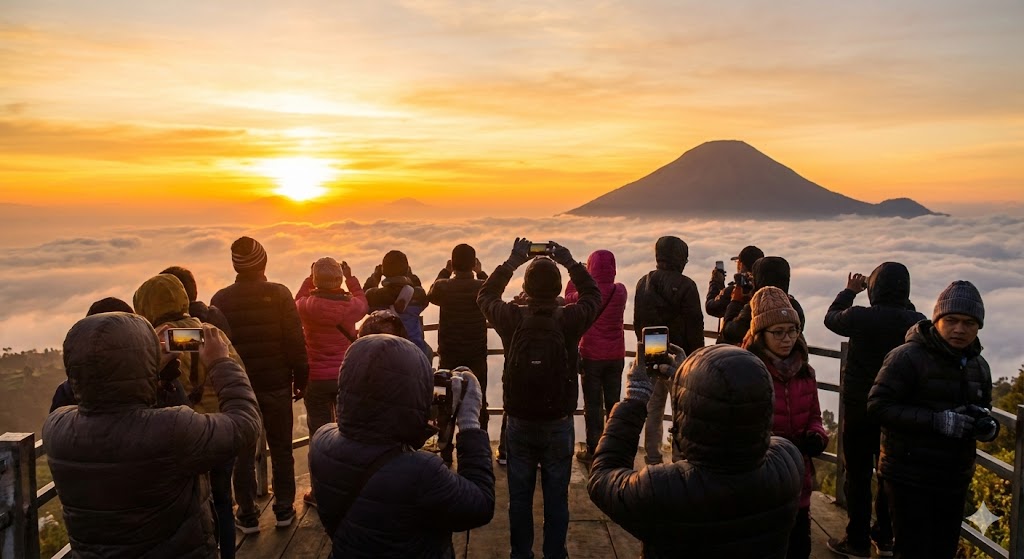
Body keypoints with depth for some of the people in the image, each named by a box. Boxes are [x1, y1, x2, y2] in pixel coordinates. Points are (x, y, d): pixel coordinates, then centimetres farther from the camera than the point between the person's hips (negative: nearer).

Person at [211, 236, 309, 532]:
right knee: (281, 449, 11)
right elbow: (295, 342, -9)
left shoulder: (220, 299, -3)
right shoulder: (279, 294, -9)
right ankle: (284, 509, 19)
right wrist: (300, 379, 1)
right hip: (276, 384, -1)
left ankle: (247, 515, 16)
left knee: (243, 452, 10)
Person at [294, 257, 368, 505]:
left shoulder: (308, 306, -15)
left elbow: (296, 303, 11)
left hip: (316, 379, -1)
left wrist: (309, 279, 12)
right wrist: (351, 278, 17)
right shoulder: (351, 305, -11)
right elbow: (363, 303, 14)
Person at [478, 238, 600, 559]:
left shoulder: (512, 319, -13)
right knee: (556, 498, 13)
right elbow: (593, 295, 6)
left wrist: (512, 262, 7)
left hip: (519, 424, 1)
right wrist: (569, 262, 7)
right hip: (559, 425, -1)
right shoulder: (570, 320, -15)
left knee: (519, 498, 15)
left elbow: (485, 296, 7)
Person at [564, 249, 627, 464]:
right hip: (616, 357, 4)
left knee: (593, 404, 6)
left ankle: (593, 450, 13)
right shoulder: (620, 291, -6)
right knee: (613, 402, 15)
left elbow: (568, 298, 3)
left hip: (592, 356, -3)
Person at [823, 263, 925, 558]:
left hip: (860, 408, -4)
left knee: (858, 475, 7)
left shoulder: (861, 317, -19)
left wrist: (850, 291, 13)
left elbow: (831, 318, 0)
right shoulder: (917, 322, -10)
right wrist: (898, 300, 8)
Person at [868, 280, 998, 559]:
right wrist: (938, 421, -27)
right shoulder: (908, 356, -14)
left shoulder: (979, 366, 11)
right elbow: (879, 406, -20)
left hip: (955, 481, 7)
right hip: (909, 479, -7)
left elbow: (984, 412, 21)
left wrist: (988, 428, -4)